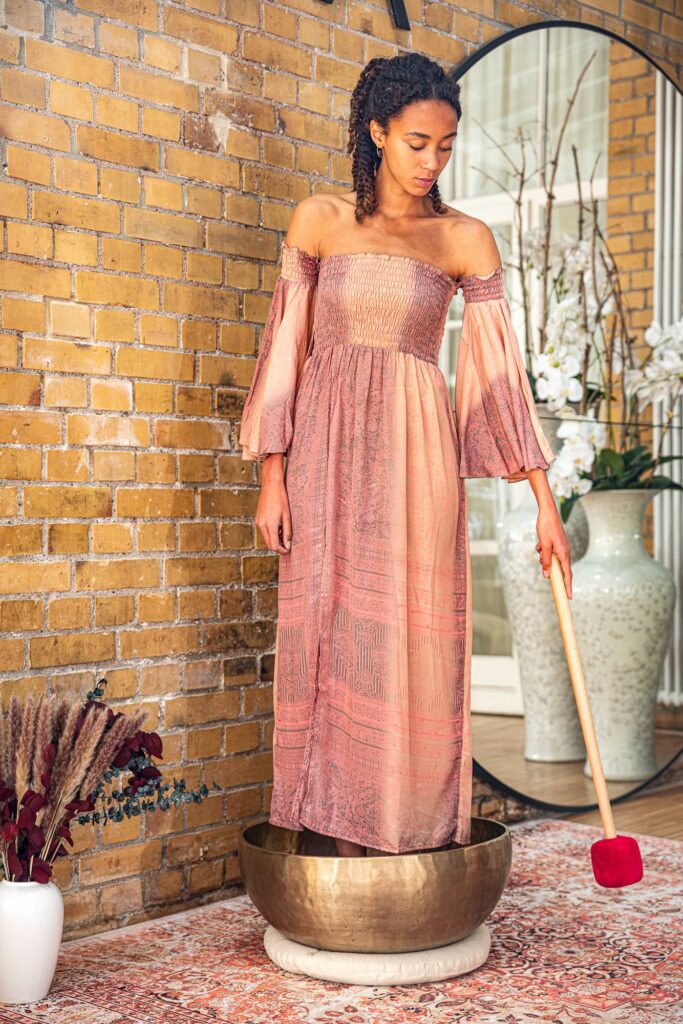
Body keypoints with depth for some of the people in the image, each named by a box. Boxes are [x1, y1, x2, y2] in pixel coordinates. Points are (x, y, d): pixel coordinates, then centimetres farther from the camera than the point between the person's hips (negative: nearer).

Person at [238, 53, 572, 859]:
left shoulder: (465, 239, 3)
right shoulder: (319, 220, 6)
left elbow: (500, 370, 1)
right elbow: (287, 347, 6)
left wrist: (544, 501, -2)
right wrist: (271, 476, -1)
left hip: (415, 451, -1)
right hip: (326, 447, 1)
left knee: (409, 636, -2)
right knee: (326, 632, 1)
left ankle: (408, 829, 9)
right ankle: (340, 830, 9)